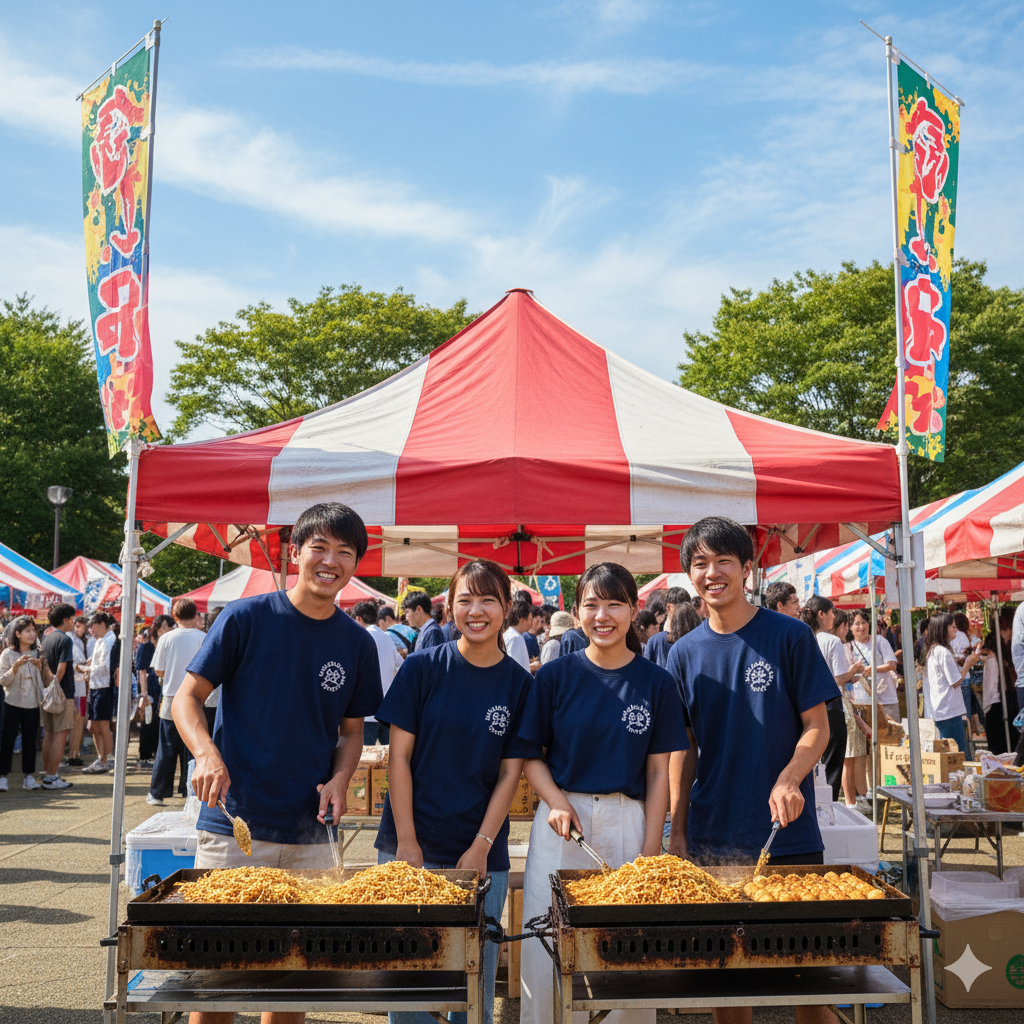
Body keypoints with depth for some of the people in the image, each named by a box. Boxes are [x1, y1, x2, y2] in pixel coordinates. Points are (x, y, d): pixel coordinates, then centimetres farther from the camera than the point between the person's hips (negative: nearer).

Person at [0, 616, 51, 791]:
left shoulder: (38, 654, 8)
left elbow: (46, 680, 9)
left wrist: (40, 667, -10)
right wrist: (16, 667, -21)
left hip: (32, 704, 3)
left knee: (30, 741, 5)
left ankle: (29, 777, 12)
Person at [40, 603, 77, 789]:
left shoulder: (46, 638, 12)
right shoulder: (65, 639, -12)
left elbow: (44, 665, 14)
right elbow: (61, 668, -18)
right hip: (63, 693, -8)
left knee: (49, 734, 14)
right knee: (60, 735, -4)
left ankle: (46, 774, 18)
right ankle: (52, 777, -4)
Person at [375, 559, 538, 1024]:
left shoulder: (519, 684, 0)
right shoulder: (423, 667, -3)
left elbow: (510, 773, 1)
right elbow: (399, 758, -3)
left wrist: (481, 848, -6)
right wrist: (406, 843, -9)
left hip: (483, 853, 1)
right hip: (411, 847, -1)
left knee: (476, 972, 8)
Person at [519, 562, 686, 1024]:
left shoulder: (656, 682, 1)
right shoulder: (556, 675, 0)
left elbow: (658, 773, 3)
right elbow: (531, 755, 5)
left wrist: (651, 850, -2)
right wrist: (557, 802, -12)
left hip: (628, 821, 0)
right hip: (562, 818, 0)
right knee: (547, 950, 4)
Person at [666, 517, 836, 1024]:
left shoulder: (790, 636, -4)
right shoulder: (685, 652, 4)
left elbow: (817, 727, -2)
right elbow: (685, 748, 9)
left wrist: (789, 780, -20)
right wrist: (677, 830, 4)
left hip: (788, 831, -2)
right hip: (712, 838, 2)